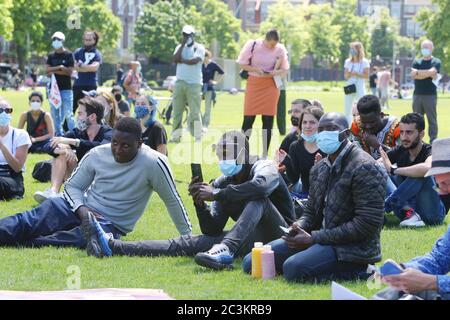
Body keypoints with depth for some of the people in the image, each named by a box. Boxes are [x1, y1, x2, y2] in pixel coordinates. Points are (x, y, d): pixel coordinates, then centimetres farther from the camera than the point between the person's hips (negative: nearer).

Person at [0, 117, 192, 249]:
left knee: (83, 238, -39)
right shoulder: (97, 154, -1)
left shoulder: (153, 163, -14)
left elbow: (172, 201, -7)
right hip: (82, 210, 4)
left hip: (112, 225, -4)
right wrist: (81, 209, -14)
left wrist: (188, 237, -4)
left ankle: (19, 243, -46)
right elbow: (72, 186, 8)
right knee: (36, 219, -25)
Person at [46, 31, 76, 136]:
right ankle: (58, 133, 12)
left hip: (66, 88, -4)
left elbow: (69, 72, -7)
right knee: (55, 112, 5)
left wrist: (54, 71, -6)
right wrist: (59, 67, -14)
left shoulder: (68, 55, -1)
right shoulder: (51, 56, 11)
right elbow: (48, 70, -1)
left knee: (68, 113, -8)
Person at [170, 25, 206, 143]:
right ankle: (176, 136, 8)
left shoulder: (199, 47, 0)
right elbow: (175, 59, -3)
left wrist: (182, 60, -2)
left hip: (194, 84, -5)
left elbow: (194, 60, -16)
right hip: (180, 83, 5)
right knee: (177, 110, 4)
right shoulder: (180, 47, 15)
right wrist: (183, 44, -4)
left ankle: (198, 137, -5)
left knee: (195, 111, -7)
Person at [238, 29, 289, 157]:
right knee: (248, 119, -4)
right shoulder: (252, 45, -8)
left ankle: (265, 154, 7)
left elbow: (285, 70, 5)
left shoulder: (280, 49, -3)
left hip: (270, 85, 1)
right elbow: (242, 64, -1)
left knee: (268, 120, 1)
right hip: (253, 84, -1)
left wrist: (276, 72, -17)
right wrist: (256, 70, -18)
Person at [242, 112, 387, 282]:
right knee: (251, 262, 1)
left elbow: (367, 224, -21)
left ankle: (357, 271, -10)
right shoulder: (319, 169, 13)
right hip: (319, 238, 9)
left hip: (352, 247, -8)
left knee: (293, 268, -33)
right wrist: (299, 228, -6)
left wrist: (313, 238, -19)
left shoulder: (365, 169, -15)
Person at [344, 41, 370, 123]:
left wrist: (357, 74, -22)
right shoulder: (348, 62, 10)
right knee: (347, 110, 4)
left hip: (360, 88, -4)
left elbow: (366, 76, -6)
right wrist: (349, 74, -14)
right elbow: (345, 76, 8)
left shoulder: (364, 62, -2)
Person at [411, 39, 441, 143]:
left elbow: (431, 72, -16)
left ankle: (433, 142, -2)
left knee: (432, 119, -3)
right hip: (417, 95, 4)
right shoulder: (417, 62, 12)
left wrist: (418, 72, -7)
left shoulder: (436, 62, 3)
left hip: (430, 95, -3)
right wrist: (428, 74, -8)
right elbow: (413, 75, -4)